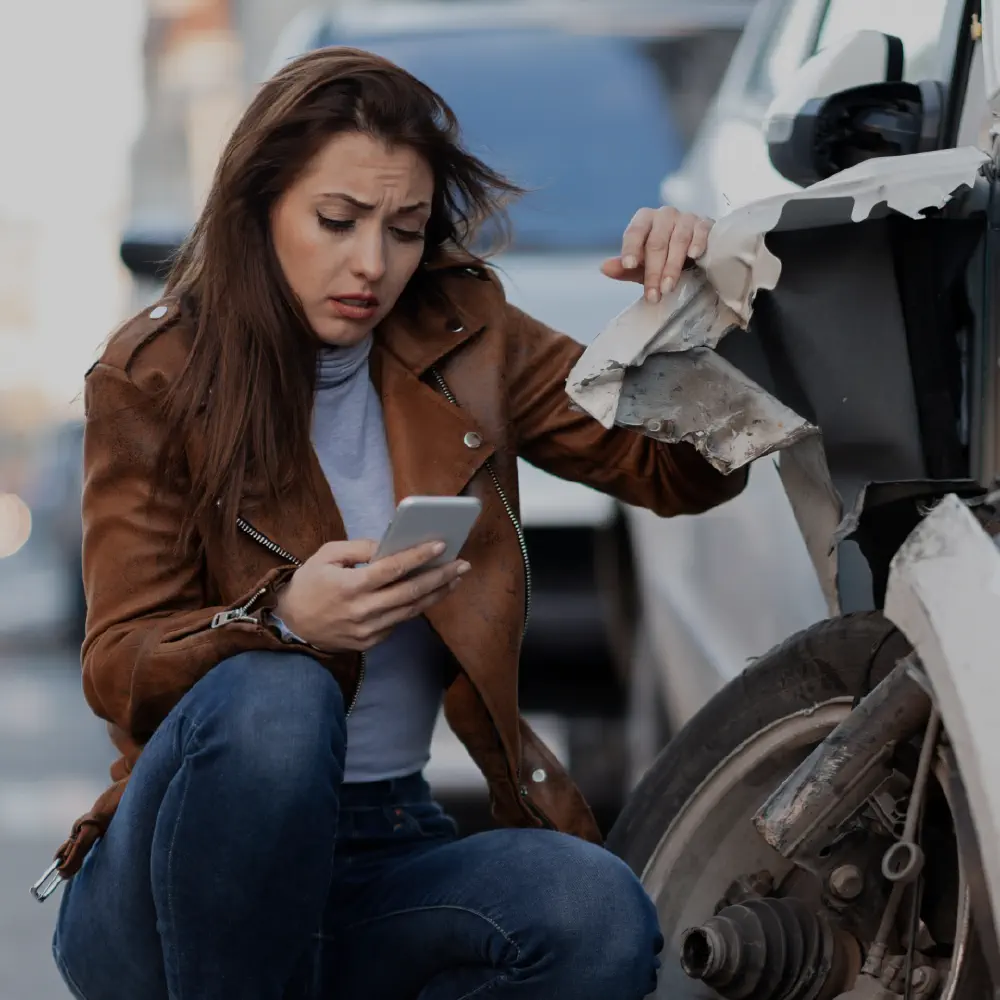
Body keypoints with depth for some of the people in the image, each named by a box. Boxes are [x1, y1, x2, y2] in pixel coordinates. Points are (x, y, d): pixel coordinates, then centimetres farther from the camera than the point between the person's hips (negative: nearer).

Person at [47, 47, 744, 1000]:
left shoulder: (464, 341, 6)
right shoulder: (152, 379, -4)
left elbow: (683, 473, 6)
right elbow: (119, 670, -10)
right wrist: (283, 619, -31)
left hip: (387, 848, 4)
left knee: (599, 918, -28)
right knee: (273, 698, -37)